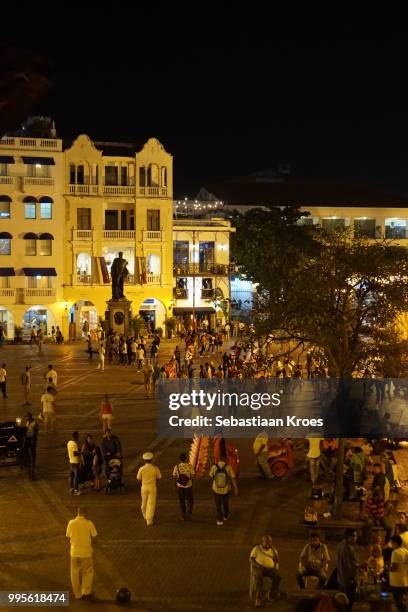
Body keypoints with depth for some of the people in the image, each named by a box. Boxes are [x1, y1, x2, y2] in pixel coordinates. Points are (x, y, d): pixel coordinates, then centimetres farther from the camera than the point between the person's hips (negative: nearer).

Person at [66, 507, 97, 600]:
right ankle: (86, 593, 12)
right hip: (87, 552, -2)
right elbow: (94, 536, -5)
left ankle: (78, 595, 22)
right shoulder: (89, 523, -10)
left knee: (75, 573, 15)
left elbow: (68, 536, 2)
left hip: (75, 552, 2)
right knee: (88, 573, 16)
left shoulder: (71, 523, -5)